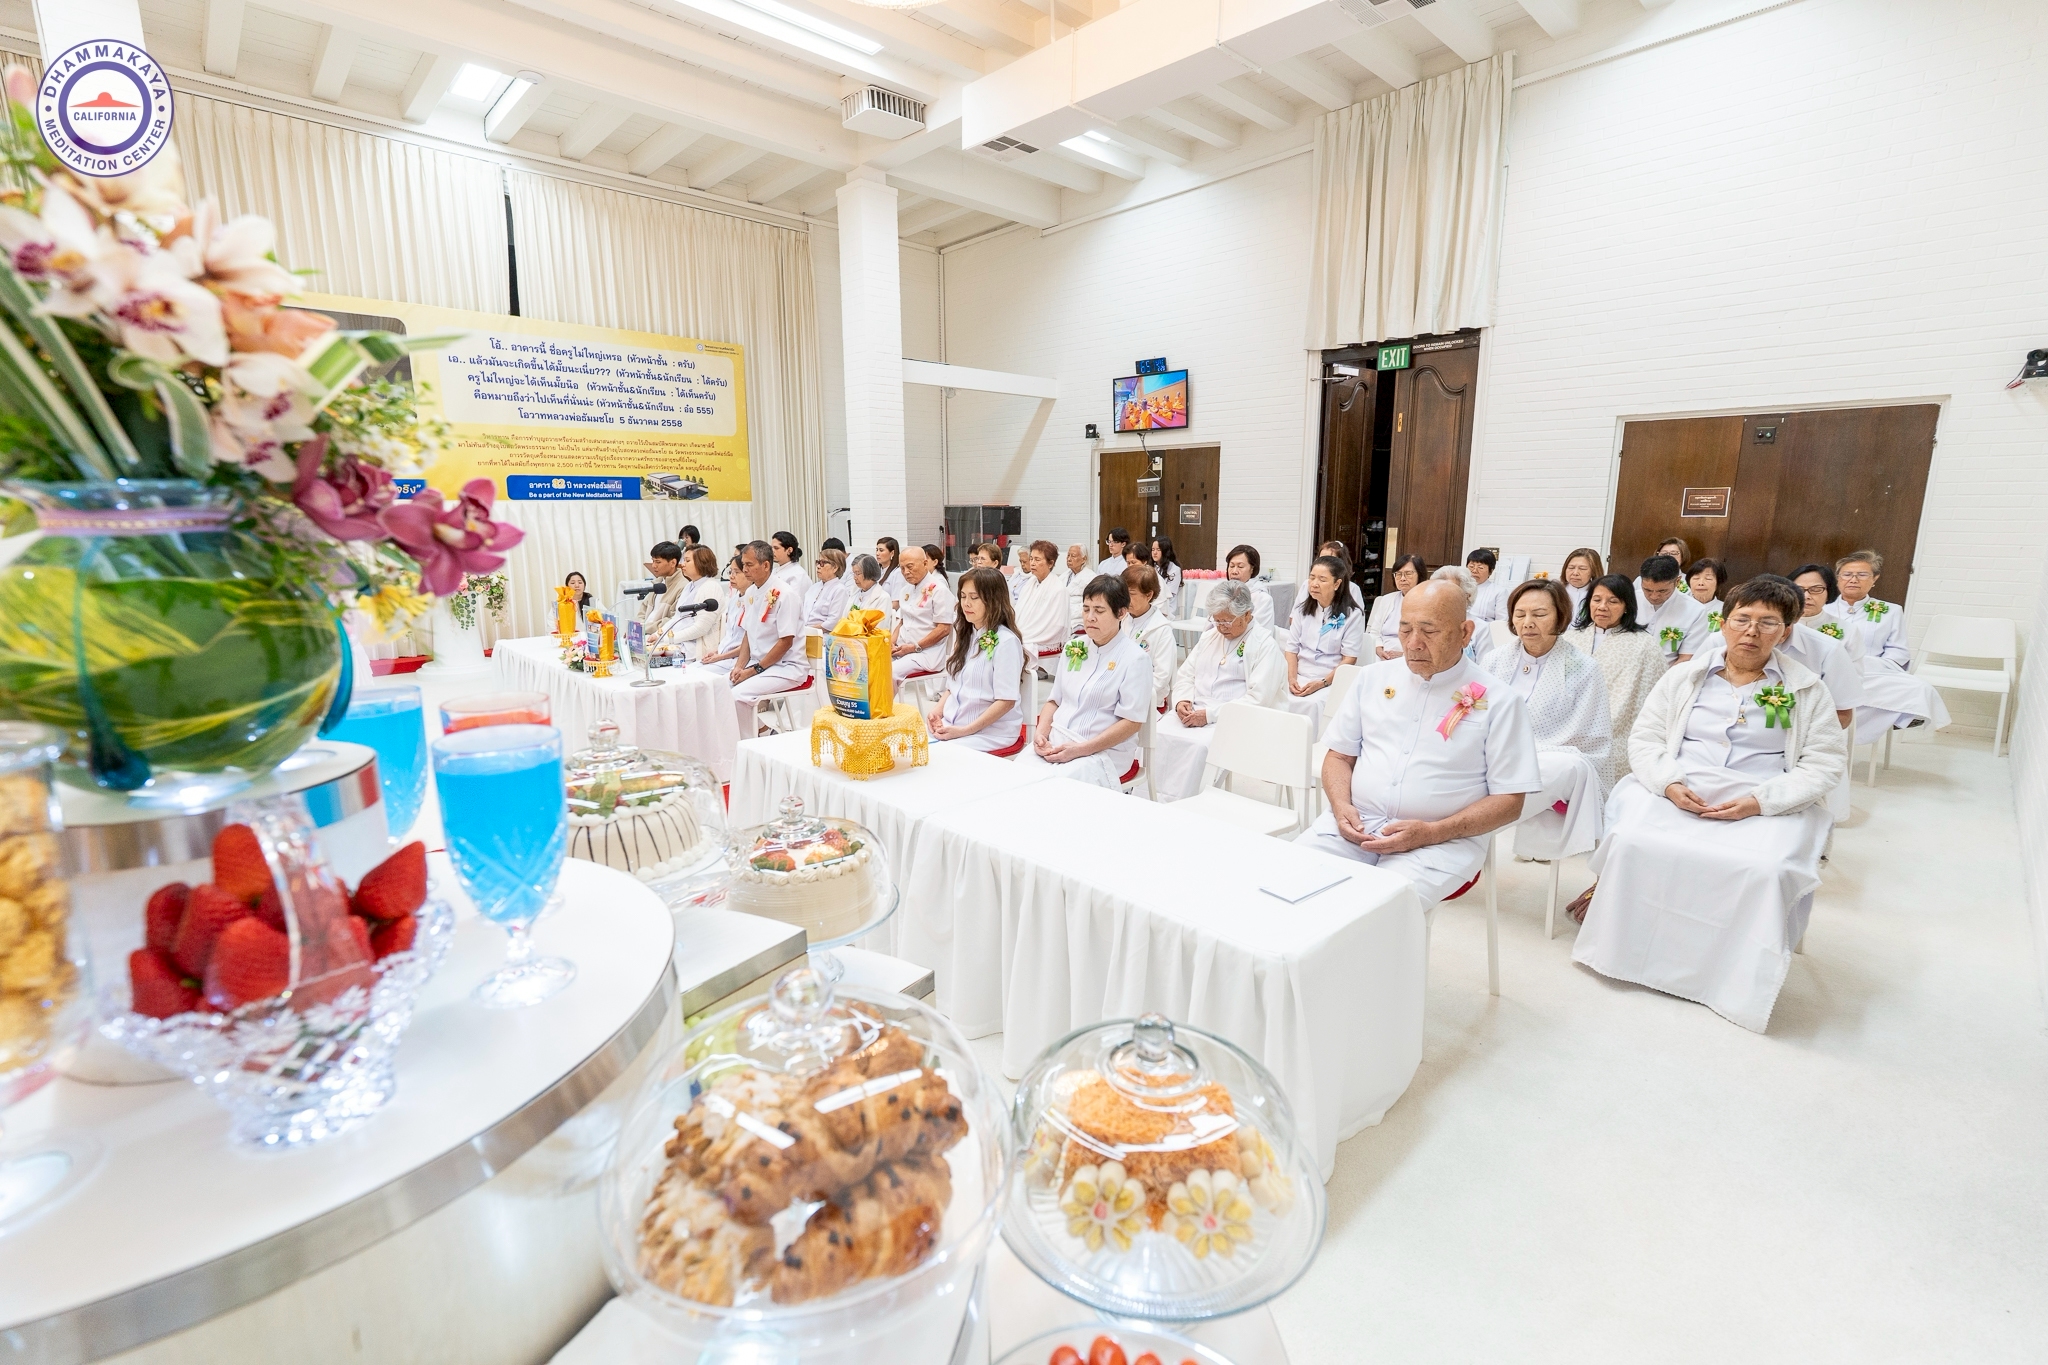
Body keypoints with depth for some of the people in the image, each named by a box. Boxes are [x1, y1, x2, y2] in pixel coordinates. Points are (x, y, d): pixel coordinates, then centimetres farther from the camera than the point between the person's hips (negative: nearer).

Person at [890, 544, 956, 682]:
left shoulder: (938, 589, -9)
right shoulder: (907, 589, 15)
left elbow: (944, 629, -13)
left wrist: (915, 647, -14)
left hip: (927, 653, -7)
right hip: (902, 651, 7)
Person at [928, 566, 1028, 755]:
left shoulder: (1006, 641, -12)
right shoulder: (962, 633, 12)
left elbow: (1006, 701, -15)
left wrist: (964, 731, -16)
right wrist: (937, 710, -2)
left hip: (992, 731, -7)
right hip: (950, 724, 7)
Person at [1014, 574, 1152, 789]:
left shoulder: (1134, 658, -7)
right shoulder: (1073, 647, 11)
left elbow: (1132, 721, -11)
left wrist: (1080, 750, -18)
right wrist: (1041, 731, -4)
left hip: (1104, 750, -5)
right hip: (1055, 741, 5)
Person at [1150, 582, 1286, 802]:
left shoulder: (1265, 645, -3)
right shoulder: (1210, 636, 18)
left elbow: (1258, 699, -14)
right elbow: (1185, 675, 21)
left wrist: (1209, 714, -20)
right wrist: (1182, 700, -3)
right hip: (1194, 710, 6)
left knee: (1197, 744, -34)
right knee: (1161, 732, -23)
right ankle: (1164, 799, -18)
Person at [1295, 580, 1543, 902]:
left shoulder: (1499, 701, 0)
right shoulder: (1374, 677, 11)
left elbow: (1509, 801, -2)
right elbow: (1339, 755, 15)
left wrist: (1431, 833, -15)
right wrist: (1341, 805, -6)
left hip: (1443, 840, -3)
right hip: (1356, 825, 4)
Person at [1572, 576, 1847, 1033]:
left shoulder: (1807, 690, 6)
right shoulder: (1686, 676, 10)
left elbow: (1825, 763, 1)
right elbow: (1644, 737, 7)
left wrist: (1760, 801, -14)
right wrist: (1669, 784, -12)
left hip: (1766, 806, -1)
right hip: (1677, 794, 1)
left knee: (1763, 869, -31)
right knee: (1633, 841, -28)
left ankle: (1739, 981, -10)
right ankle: (1632, 949, -8)